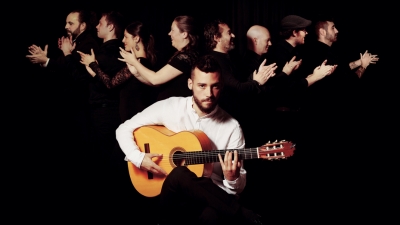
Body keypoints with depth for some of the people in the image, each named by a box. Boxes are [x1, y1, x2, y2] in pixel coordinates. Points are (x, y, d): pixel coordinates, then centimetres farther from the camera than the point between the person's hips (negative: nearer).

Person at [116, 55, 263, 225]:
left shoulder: (231, 127, -5)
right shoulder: (169, 108, -3)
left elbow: (239, 187, -2)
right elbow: (124, 130, 5)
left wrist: (232, 179, -26)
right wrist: (139, 158, -12)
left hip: (208, 193, -4)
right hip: (170, 191, 4)